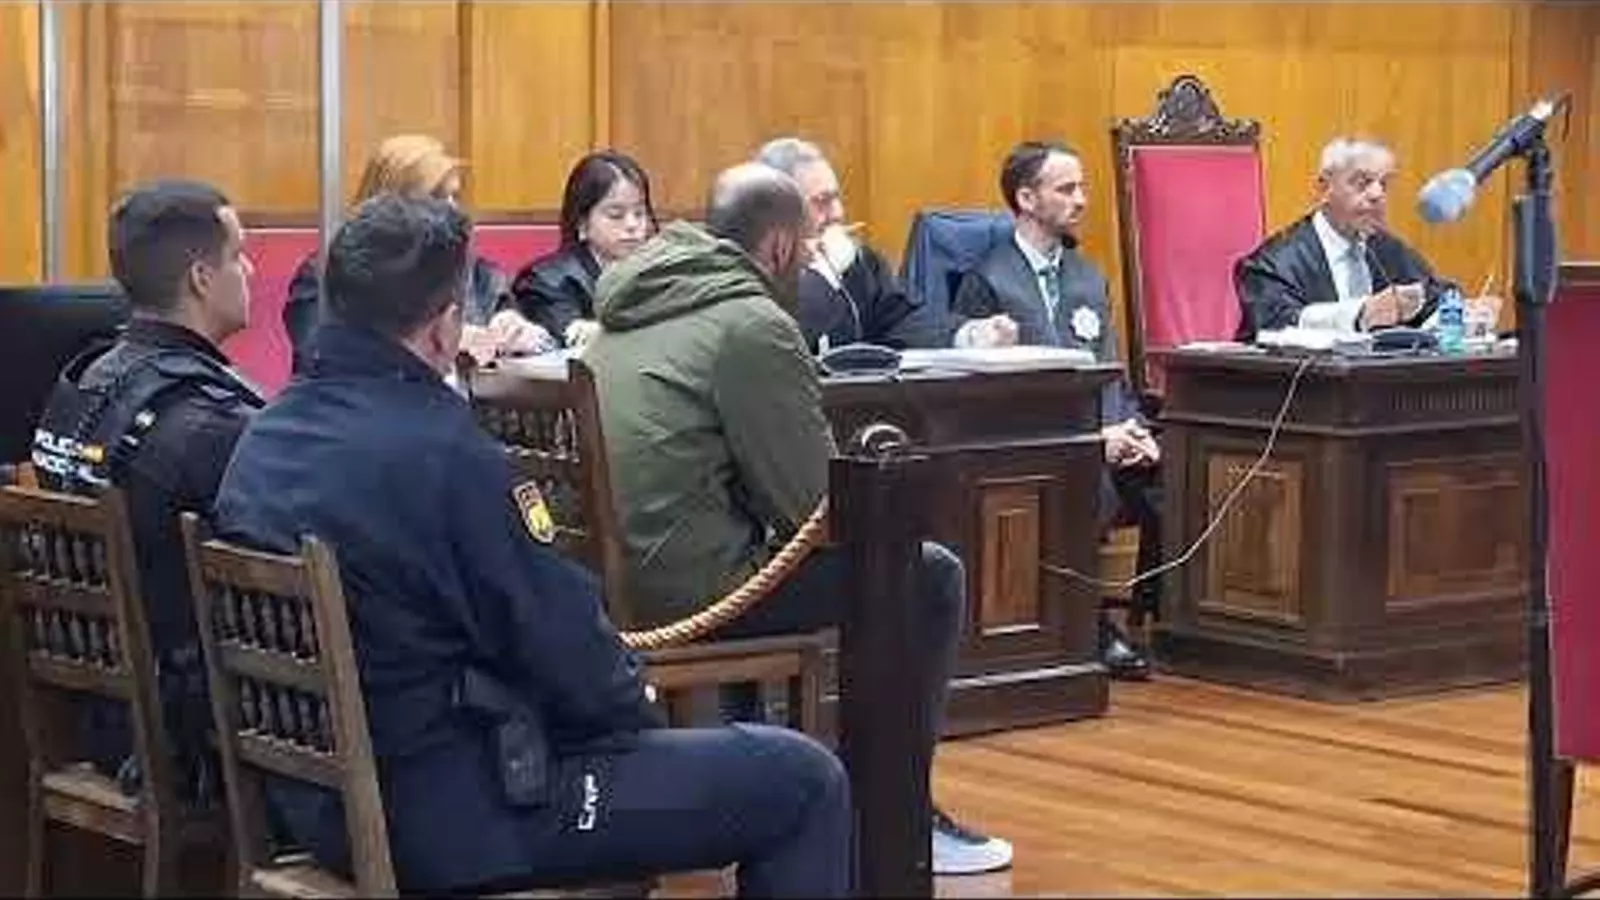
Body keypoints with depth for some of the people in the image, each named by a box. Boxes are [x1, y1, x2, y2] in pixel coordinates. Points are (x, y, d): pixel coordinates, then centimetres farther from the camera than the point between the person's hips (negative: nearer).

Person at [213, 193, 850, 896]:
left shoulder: (264, 438, 3)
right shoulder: (443, 452, -23)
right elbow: (559, 635, -16)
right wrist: (638, 711, 5)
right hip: (450, 821, -9)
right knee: (805, 782, -2)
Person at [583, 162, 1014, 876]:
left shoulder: (633, 306, 15)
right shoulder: (753, 324, -12)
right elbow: (813, 502, -13)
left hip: (615, 570, 10)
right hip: (689, 584, -10)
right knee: (931, 579, 1)